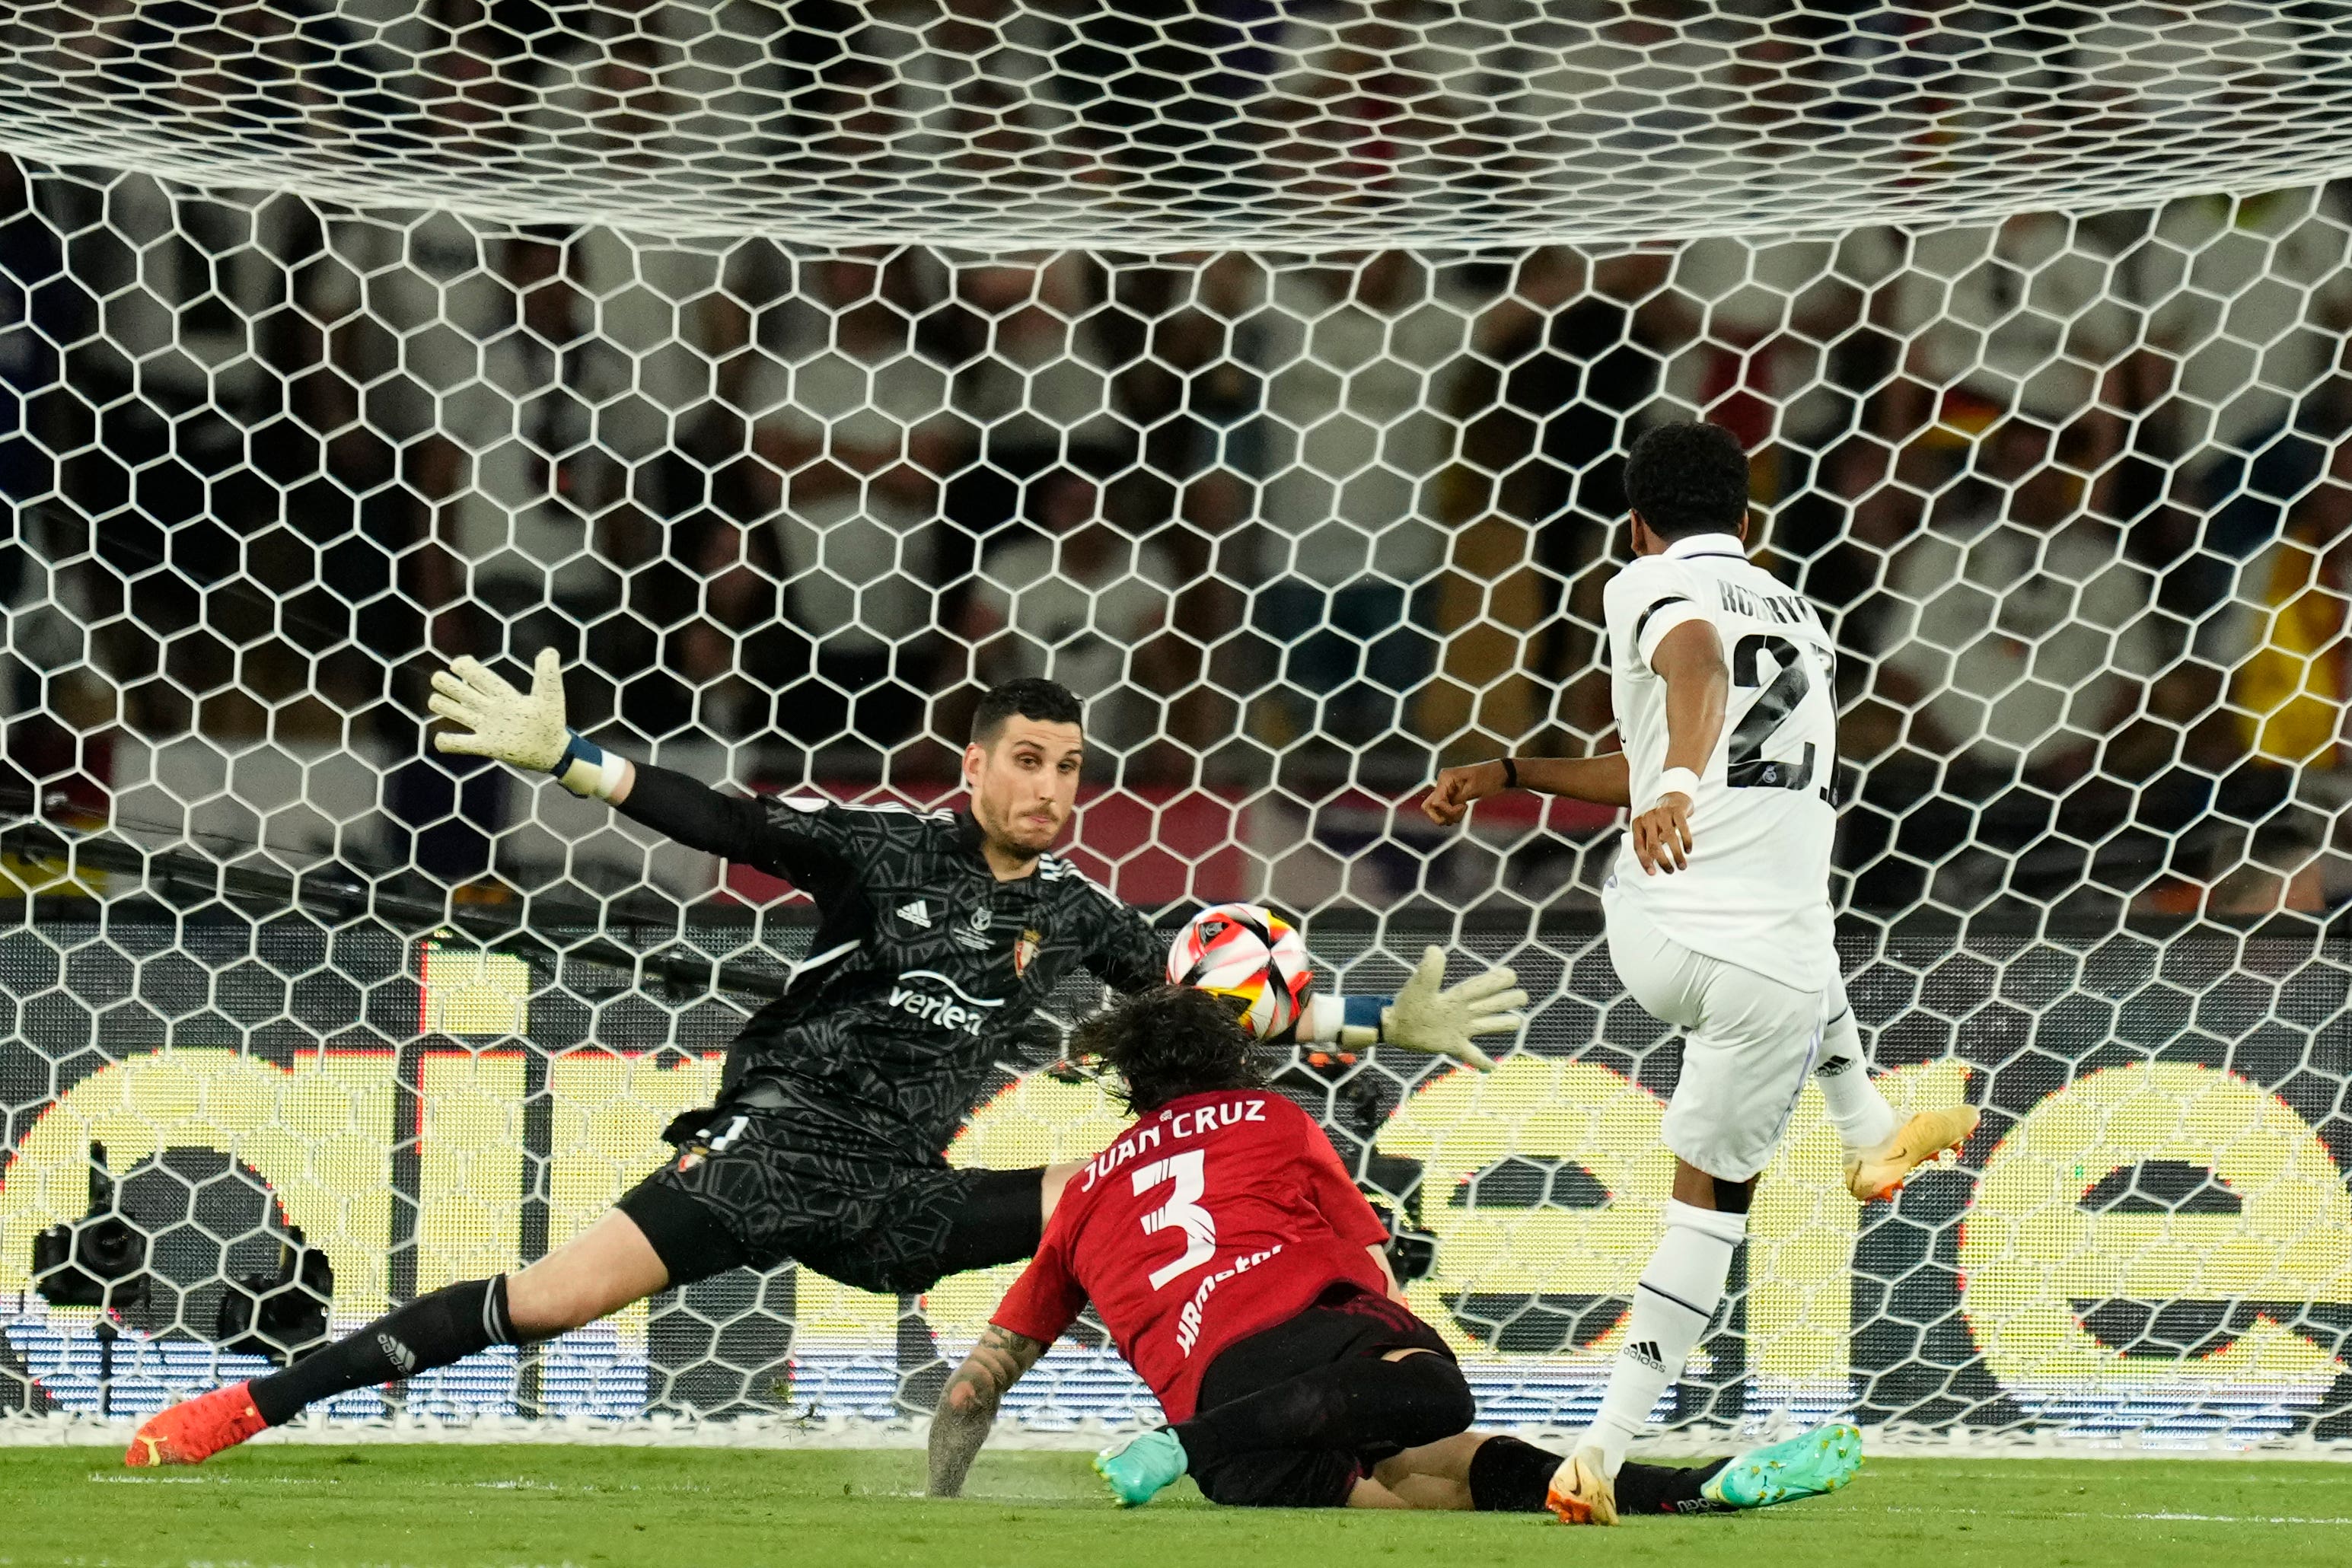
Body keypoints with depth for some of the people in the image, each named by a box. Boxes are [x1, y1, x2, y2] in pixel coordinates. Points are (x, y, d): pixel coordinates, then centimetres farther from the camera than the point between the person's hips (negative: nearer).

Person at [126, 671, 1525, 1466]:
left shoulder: (1072, 914, 10)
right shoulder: (892, 845, -3)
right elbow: (719, 821, -9)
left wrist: (1389, 1026, 12)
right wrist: (560, 756, -20)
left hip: (899, 1199, 5)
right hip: (786, 1139, -5)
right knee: (553, 1299, -21)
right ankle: (251, 1406, -15)